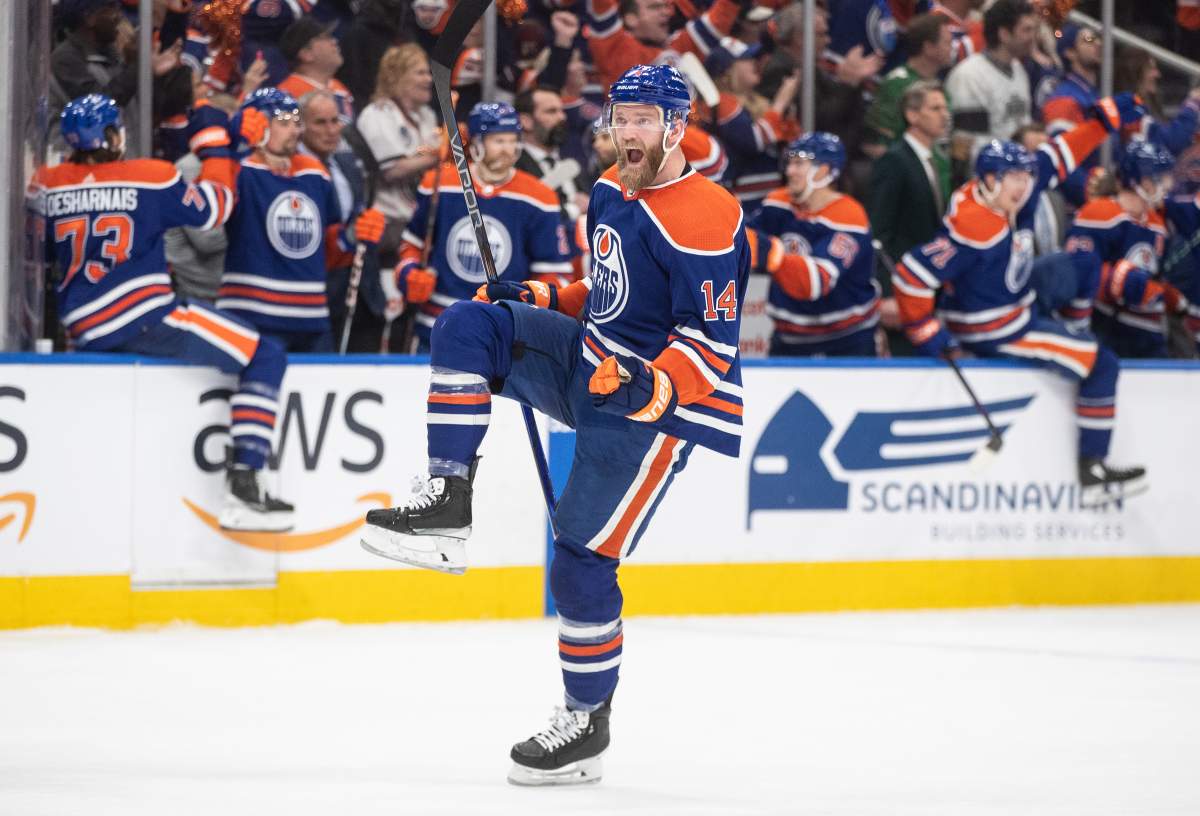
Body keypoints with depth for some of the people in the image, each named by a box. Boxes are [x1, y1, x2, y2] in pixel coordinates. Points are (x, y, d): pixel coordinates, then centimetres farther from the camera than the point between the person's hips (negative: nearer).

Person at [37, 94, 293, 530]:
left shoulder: (48, 185, 4)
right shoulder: (152, 177, -5)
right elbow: (213, 208, 7)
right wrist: (217, 149, 19)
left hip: (83, 333, 6)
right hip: (145, 321, -6)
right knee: (265, 359, -2)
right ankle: (243, 486, -14)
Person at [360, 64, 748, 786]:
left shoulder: (703, 218, -19)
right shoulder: (613, 192, 9)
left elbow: (713, 342, -21)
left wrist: (652, 390, -36)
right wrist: (537, 299, 9)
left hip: (657, 402, -8)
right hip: (590, 362, 8)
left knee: (581, 557, -9)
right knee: (470, 325, -10)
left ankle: (588, 722, 7)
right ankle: (446, 500, -14)